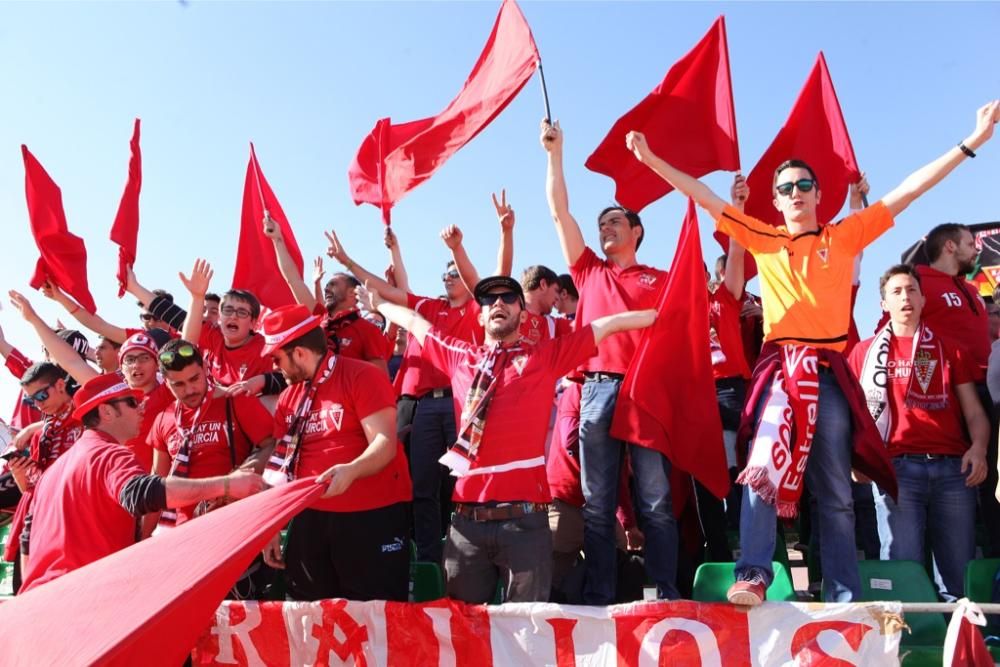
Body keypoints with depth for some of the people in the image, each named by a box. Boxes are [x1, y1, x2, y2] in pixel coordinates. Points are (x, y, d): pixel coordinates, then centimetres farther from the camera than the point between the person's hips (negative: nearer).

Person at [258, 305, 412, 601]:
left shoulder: (363, 376, -9)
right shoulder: (289, 396, 11)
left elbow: (385, 445, -18)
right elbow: (281, 468, 13)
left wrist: (351, 470, -36)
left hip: (373, 515, -6)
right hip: (311, 518, 6)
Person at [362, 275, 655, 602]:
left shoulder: (546, 355, 8)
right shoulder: (460, 356, 16)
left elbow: (608, 324, 8)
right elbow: (415, 323, 31)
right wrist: (379, 303, 43)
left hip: (523, 517, -3)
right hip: (466, 518, 3)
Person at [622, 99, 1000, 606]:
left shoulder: (845, 235, 13)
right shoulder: (763, 239, 14)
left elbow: (910, 190, 12)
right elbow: (704, 197, 11)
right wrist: (651, 160, 7)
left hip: (830, 372, 1)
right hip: (780, 367, 0)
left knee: (836, 492, 4)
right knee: (763, 468, -18)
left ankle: (844, 597, 9)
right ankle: (754, 574, -18)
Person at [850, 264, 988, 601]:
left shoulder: (950, 350, 19)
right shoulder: (865, 352, 14)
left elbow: (973, 411, 13)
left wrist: (978, 448, -7)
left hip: (952, 467, 2)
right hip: (896, 467, -2)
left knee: (960, 576, 1)